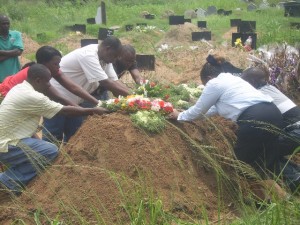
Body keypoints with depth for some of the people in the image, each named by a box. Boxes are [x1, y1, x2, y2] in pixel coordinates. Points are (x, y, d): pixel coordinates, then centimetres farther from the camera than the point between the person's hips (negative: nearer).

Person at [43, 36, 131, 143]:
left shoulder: (104, 59, 1)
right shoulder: (89, 56, -28)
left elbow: (114, 82, -2)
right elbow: (105, 83, -32)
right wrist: (130, 94, -28)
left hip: (73, 100, 10)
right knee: (53, 137, -4)